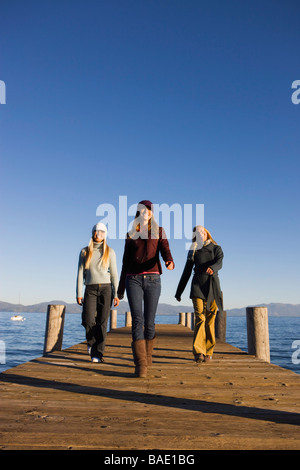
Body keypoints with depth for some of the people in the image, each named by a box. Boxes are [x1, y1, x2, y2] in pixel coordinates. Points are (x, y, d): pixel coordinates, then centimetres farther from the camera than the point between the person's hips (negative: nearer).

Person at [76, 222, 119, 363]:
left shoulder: (109, 252, 5)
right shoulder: (85, 252, 8)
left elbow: (114, 274, 3)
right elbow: (80, 273, 6)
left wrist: (116, 294, -3)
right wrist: (79, 294, -1)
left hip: (106, 289, -1)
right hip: (90, 289, 1)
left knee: (102, 322, -5)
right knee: (88, 320, -11)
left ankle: (97, 354, 4)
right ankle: (91, 341, 21)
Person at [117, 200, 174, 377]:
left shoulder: (159, 231, 11)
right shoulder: (131, 233, 14)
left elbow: (165, 251, -6)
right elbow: (126, 261, 16)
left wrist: (170, 262, -32)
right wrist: (121, 287, 14)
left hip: (152, 279, 0)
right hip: (133, 279, 1)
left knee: (149, 322, 2)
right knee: (137, 320, -12)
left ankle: (148, 355, 27)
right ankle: (140, 365, -11)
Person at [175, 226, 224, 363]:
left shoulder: (217, 249, 11)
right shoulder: (193, 251, 14)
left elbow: (219, 263, -11)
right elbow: (186, 273, 15)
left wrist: (212, 268, -36)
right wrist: (178, 292, 15)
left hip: (212, 286, 0)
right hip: (197, 286, 0)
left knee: (210, 320, 0)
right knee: (199, 318, -14)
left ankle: (208, 352, 12)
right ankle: (198, 353, -16)